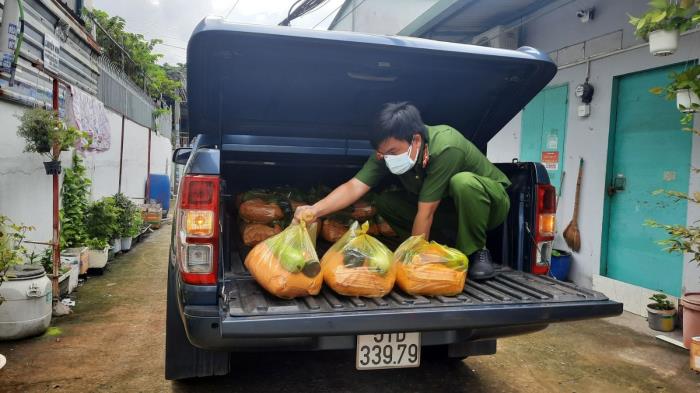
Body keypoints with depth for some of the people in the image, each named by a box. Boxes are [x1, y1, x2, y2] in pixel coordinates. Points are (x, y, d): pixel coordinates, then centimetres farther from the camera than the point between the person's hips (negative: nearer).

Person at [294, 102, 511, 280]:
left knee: (462, 182, -39)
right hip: (448, 208, 6)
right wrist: (315, 210, -42)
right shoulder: (389, 150, -19)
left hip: (488, 201, -5)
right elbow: (354, 187, -27)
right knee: (385, 202, -14)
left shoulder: (446, 148, -36)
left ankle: (476, 252, -14)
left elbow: (425, 213, -33)